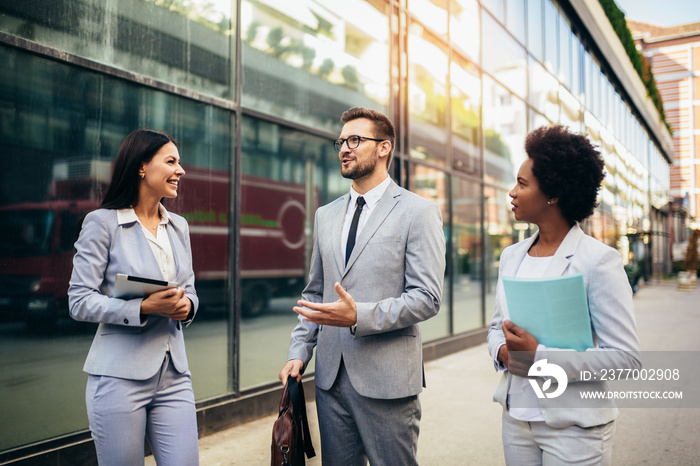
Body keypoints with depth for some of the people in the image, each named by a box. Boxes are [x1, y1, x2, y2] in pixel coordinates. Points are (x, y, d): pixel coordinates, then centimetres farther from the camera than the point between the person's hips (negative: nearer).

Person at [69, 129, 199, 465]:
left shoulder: (179, 226, 13)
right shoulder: (103, 222, -5)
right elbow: (80, 301, -9)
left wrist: (186, 306, -7)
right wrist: (145, 307, -21)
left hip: (174, 374, 5)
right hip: (121, 375, -5)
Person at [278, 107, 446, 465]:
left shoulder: (419, 212, -5)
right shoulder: (326, 215, 13)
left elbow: (427, 298, -12)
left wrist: (359, 316, -23)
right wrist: (298, 352, 6)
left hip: (386, 378, -5)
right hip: (330, 375, 5)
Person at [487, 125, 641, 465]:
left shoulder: (598, 260, -13)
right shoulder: (511, 256, 5)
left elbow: (626, 357, -16)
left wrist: (538, 355, -23)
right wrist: (502, 351, -8)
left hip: (574, 427, -5)